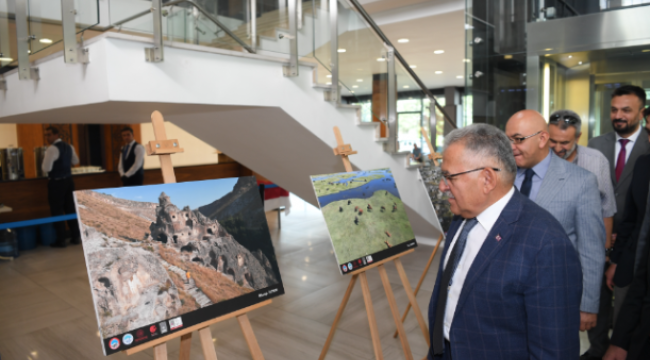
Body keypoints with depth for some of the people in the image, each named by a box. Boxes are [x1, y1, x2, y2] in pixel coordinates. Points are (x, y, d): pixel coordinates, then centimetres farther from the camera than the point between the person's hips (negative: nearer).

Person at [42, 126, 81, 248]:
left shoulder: (52, 149, -17)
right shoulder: (69, 146, 8)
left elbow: (46, 168, -20)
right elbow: (75, 161, 21)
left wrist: (44, 160, -1)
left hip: (56, 183, -7)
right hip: (68, 180, 7)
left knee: (57, 211, 2)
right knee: (70, 209, 12)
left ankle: (61, 240, 7)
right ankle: (76, 237, 16)